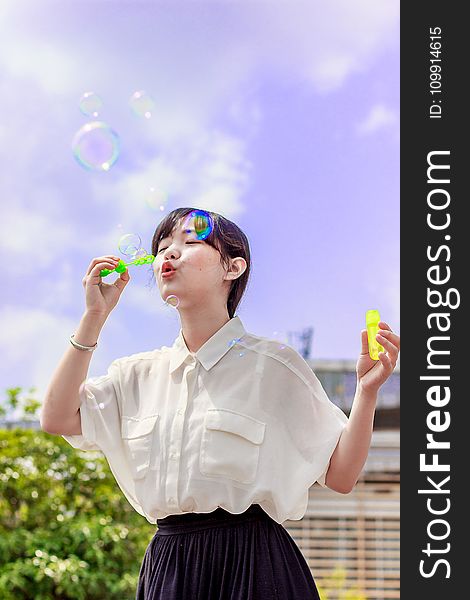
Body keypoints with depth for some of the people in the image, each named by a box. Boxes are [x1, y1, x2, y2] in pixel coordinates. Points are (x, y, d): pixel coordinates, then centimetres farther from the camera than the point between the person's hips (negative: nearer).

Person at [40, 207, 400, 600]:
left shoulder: (273, 364, -3)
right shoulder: (139, 374, 11)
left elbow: (340, 476, -4)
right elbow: (57, 419, 1)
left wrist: (367, 390, -21)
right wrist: (94, 316, 1)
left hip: (251, 564, -4)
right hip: (165, 564, 4)